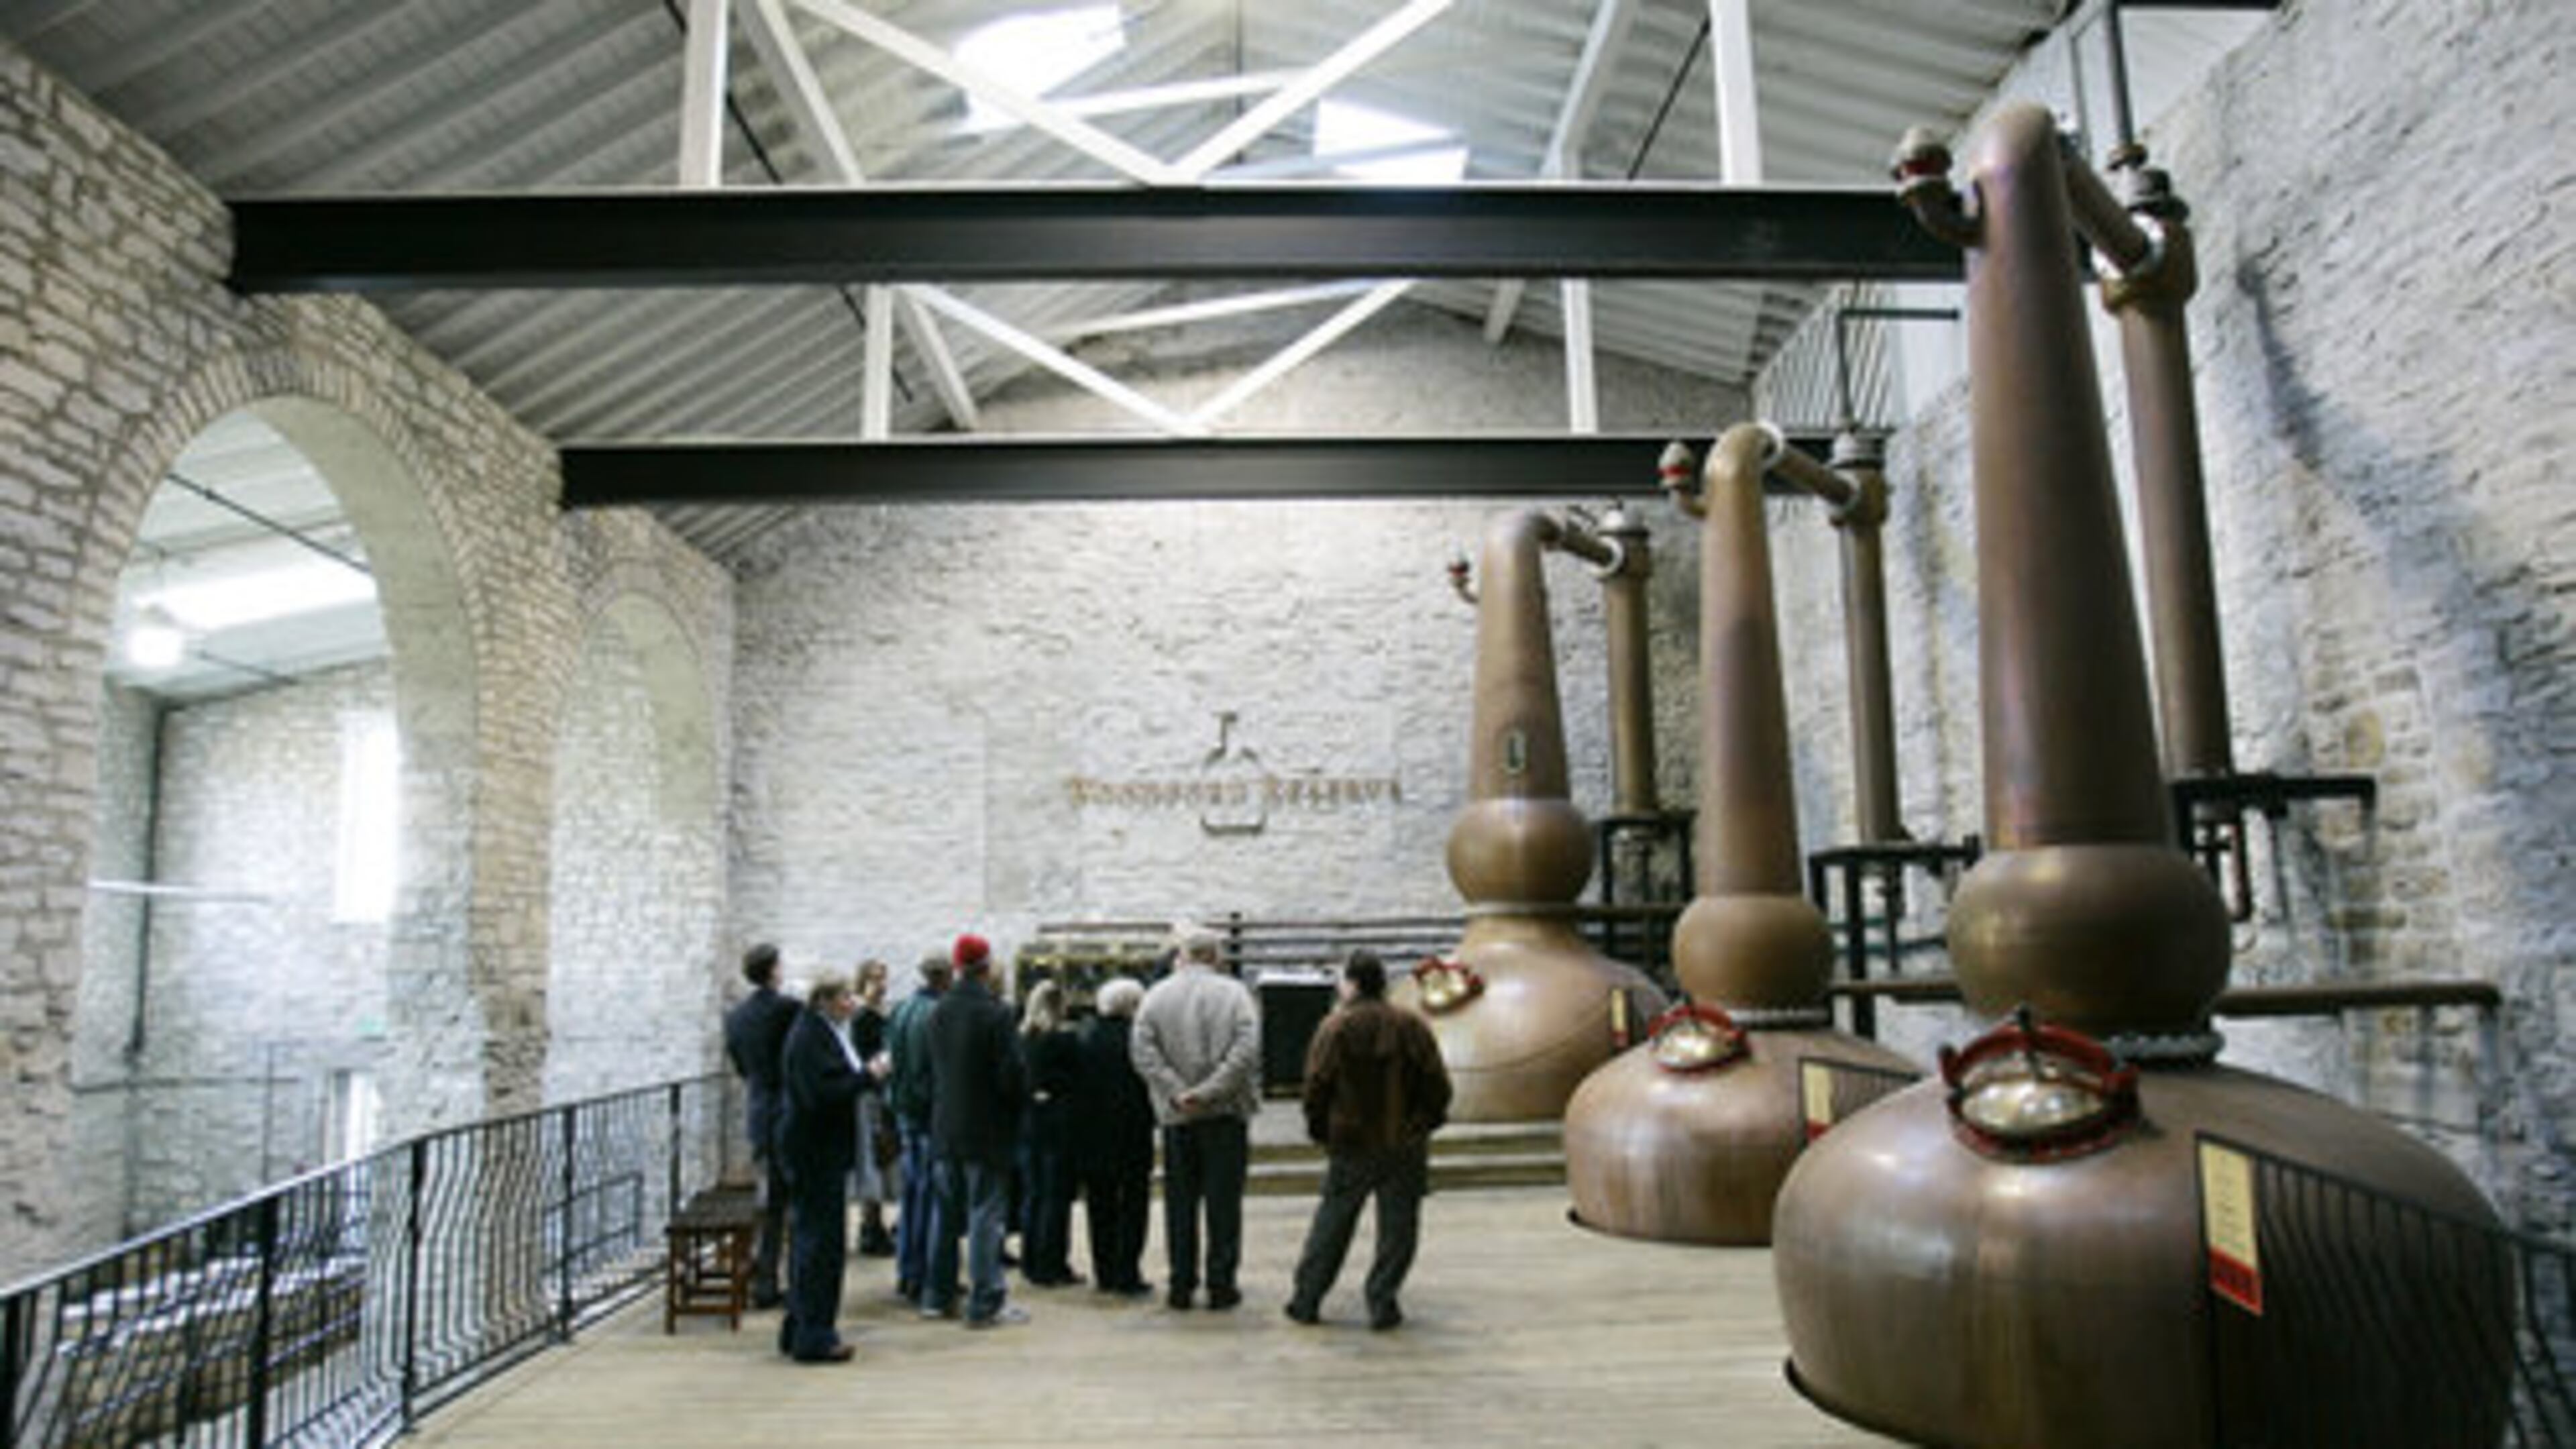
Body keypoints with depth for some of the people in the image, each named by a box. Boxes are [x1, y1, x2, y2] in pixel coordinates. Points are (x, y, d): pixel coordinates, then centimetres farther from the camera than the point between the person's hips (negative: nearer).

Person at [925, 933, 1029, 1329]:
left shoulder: (938, 1012, 4)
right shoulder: (994, 1012, -17)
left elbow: (932, 1069, 10)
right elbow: (1011, 1074, -17)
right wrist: (1023, 1102, 1)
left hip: (946, 1128, 7)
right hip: (986, 1129, -6)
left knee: (947, 1214, 16)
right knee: (985, 1215, -1)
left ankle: (937, 1296, 25)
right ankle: (986, 1303, 3)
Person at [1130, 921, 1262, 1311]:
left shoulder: (1157, 996, 1)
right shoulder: (1234, 993, -3)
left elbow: (1142, 1052, -9)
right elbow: (1248, 1049, -14)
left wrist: (1177, 1092, -10)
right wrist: (1210, 1091, -14)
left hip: (1177, 1118, 1)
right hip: (1226, 1115, -1)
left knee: (1180, 1204, 11)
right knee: (1224, 1202, 6)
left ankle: (1181, 1286, 15)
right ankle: (1220, 1285, 9)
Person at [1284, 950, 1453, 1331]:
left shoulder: (1335, 1028, -7)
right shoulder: (1412, 1026, -1)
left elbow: (1317, 1087, -7)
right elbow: (1437, 1085, 0)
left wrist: (1320, 1131, 8)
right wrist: (1424, 1124, 14)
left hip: (1351, 1145, 0)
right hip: (1404, 1146, 1)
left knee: (1332, 1222, 11)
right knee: (1397, 1227, 9)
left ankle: (1307, 1300, 16)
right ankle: (1382, 1304, 9)